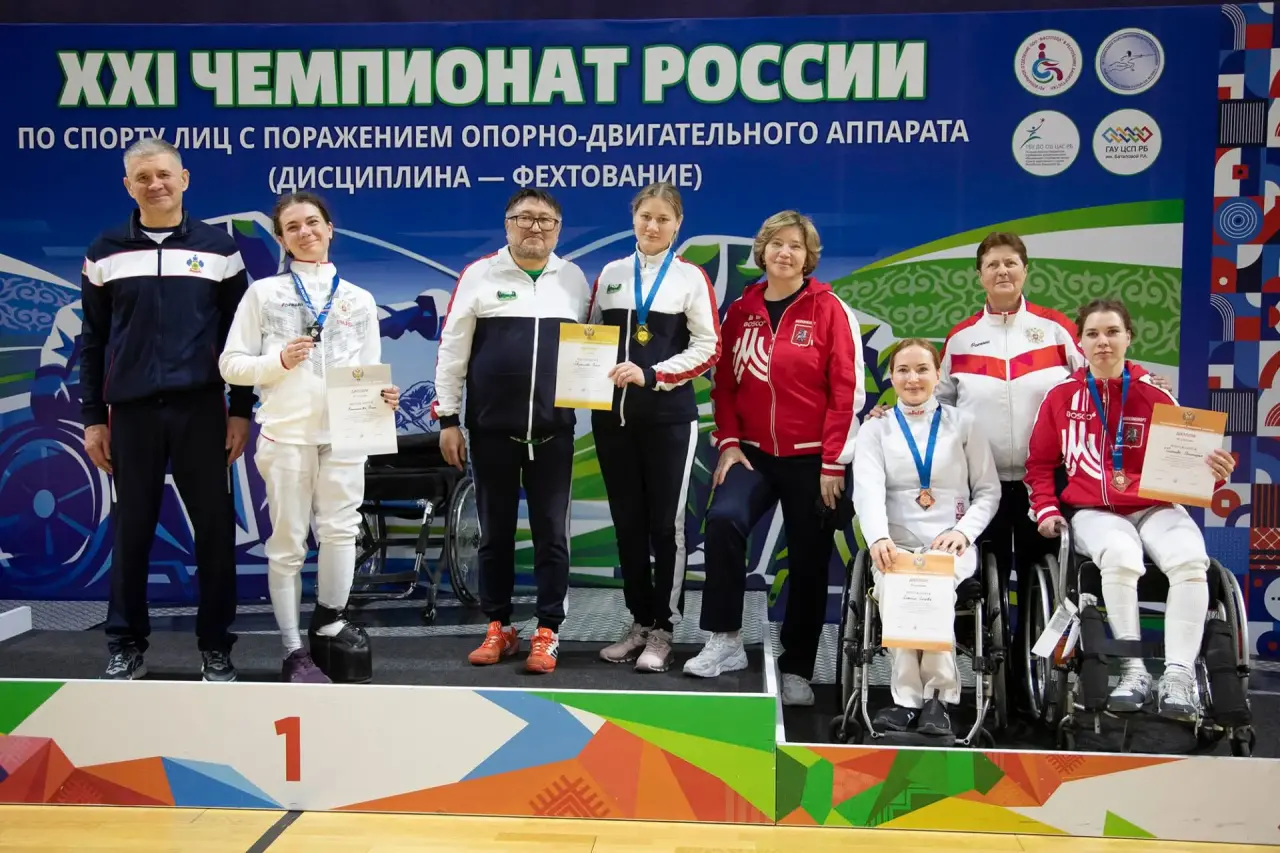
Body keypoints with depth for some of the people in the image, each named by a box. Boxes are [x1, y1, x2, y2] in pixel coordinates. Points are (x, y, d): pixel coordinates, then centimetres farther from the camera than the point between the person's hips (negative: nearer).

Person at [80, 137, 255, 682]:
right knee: (131, 531, 6)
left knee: (215, 528, 2)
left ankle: (215, 647, 13)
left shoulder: (218, 248, 5)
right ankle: (127, 645, 19)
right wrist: (92, 418, 5)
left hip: (202, 409, -1)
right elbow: (93, 341, 9)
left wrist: (241, 411, 0)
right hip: (132, 411, 1)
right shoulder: (105, 252, 7)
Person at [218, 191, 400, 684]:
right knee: (287, 544, 2)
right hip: (286, 434, -1)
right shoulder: (263, 293, 8)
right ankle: (295, 652, 9)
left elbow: (371, 371, 14)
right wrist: (279, 361, -12)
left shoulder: (359, 299, 14)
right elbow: (231, 364, 5)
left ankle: (328, 626, 15)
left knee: (340, 531, -4)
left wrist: (383, 396, -7)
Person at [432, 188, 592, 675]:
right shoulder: (479, 274, 1)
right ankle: (499, 627, 22)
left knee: (551, 534, 4)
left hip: (553, 431, 1)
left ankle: (547, 632, 14)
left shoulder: (574, 279, 8)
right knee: (495, 533, 9)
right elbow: (452, 350, 1)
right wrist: (447, 419, -2)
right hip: (492, 429, -1)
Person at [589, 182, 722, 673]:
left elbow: (708, 347, -5)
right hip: (613, 416, 4)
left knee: (665, 524, 0)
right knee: (627, 522, 9)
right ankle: (639, 622, 21)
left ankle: (663, 630, 10)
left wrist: (650, 374, -16)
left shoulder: (691, 277, 2)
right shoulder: (610, 274, 12)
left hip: (668, 417, -3)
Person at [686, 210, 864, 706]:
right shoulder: (741, 311, 7)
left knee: (808, 562, 6)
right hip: (753, 453, 2)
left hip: (811, 459, -2)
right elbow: (724, 383, 9)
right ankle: (725, 641, -12)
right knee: (723, 519, -24)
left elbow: (847, 390, -7)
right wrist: (728, 443, -3)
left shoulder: (829, 310, -4)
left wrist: (834, 462, -10)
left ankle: (797, 669, 21)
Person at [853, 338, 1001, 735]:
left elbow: (989, 491, 9)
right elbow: (868, 489, -5)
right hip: (895, 546, 1)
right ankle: (917, 696, -23)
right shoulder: (875, 430, 12)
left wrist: (964, 531, -10)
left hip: (950, 546, 0)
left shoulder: (964, 424, 13)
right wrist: (879, 538, -25)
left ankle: (935, 692, -21)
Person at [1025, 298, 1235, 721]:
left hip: (1155, 507, 1)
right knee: (1120, 555, -34)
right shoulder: (1062, 396, 5)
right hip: (1092, 512, -1)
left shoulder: (1155, 395, 3)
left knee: (1189, 559, -29)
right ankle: (1134, 670, -22)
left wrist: (1213, 471, -18)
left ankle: (1179, 675, -22)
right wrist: (1046, 508, 2)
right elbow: (1041, 463, 14)